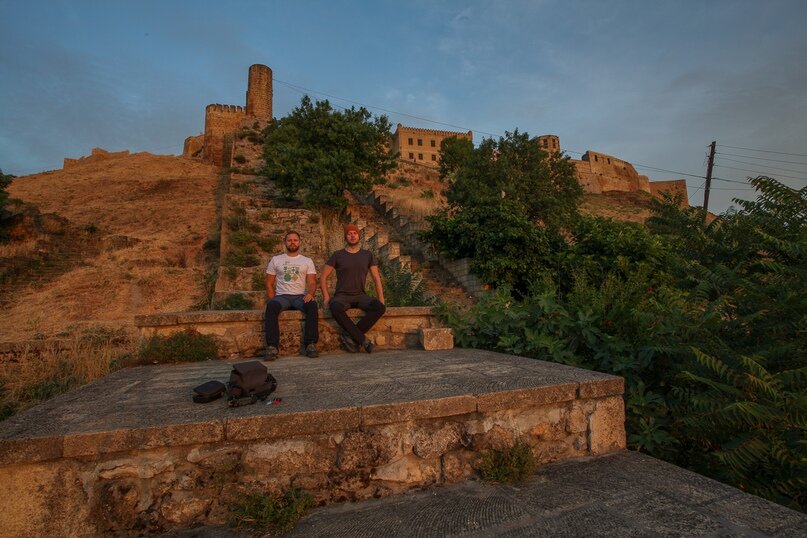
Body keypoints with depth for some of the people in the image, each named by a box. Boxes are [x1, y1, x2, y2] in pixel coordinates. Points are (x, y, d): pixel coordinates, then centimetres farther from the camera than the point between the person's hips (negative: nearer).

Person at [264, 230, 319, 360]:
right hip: (282, 296, 0)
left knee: (312, 305, -35)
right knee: (271, 306, -35)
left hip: (301, 296, 0)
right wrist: (273, 300, -3)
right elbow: (269, 283, 13)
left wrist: (310, 293, -19)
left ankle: (310, 344, -33)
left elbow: (312, 282, 4)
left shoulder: (307, 261, 14)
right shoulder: (276, 260, 15)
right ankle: (272, 346, -38)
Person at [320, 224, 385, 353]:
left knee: (380, 307, -29)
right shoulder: (337, 255, 6)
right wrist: (326, 298, -6)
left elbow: (376, 278, 10)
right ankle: (363, 339, -29)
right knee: (335, 307, -39)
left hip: (360, 295, 2)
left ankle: (350, 335, -23)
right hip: (342, 296, -2)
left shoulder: (367, 255, 11)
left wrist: (381, 299, -1)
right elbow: (323, 277, 6)